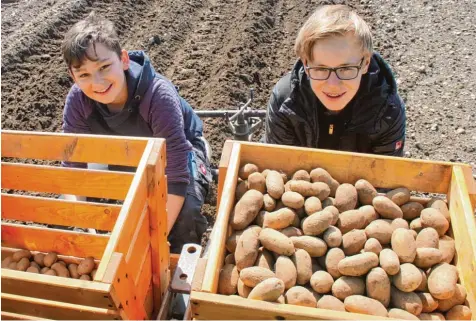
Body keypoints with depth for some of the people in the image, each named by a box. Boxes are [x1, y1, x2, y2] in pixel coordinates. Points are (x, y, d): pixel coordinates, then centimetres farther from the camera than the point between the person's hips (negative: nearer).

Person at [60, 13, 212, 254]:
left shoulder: (158, 95, -39)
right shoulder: (77, 100, -25)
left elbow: (177, 174, -40)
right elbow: (72, 164, -17)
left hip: (177, 149, -4)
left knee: (185, 212, -31)